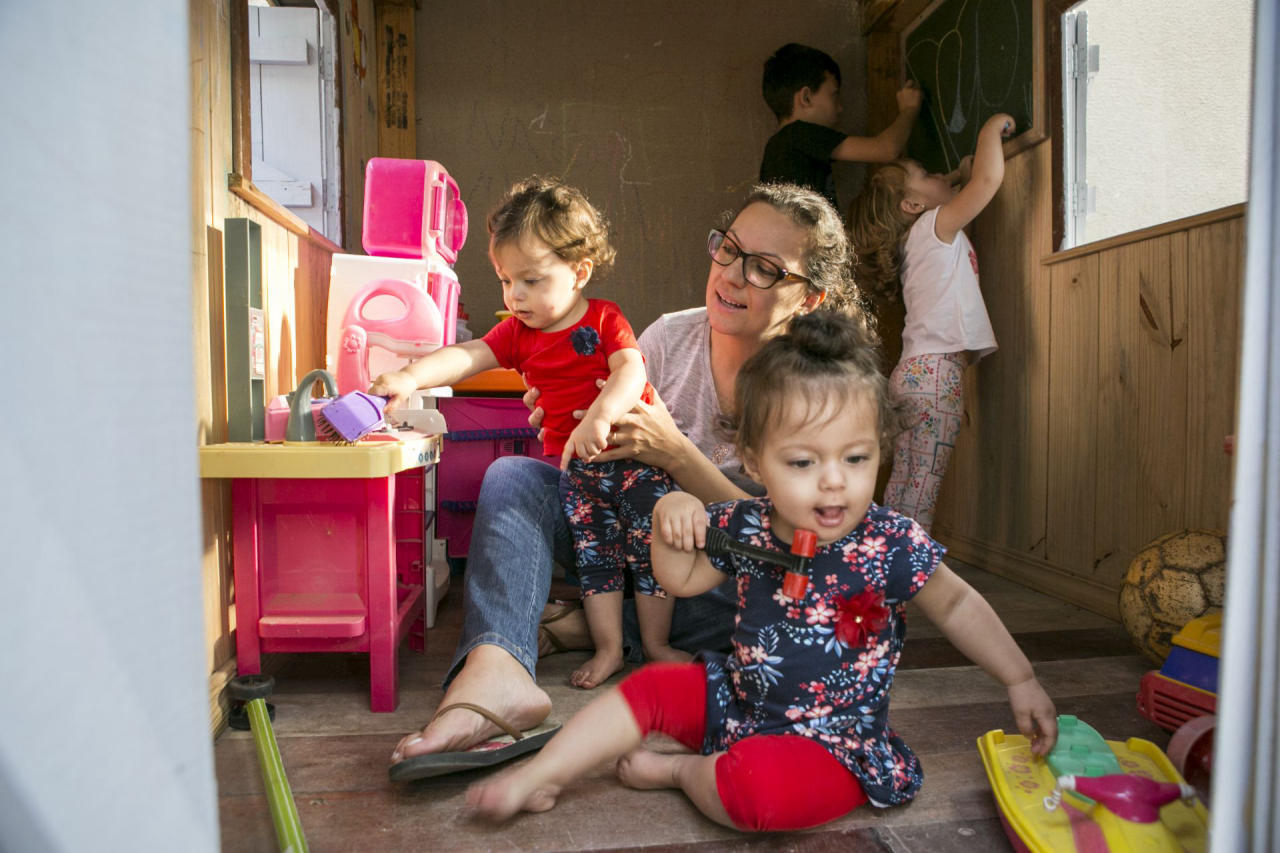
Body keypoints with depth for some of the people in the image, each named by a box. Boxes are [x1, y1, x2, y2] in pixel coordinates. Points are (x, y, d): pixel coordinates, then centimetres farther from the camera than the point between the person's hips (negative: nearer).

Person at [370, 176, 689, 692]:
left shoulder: (604, 319, -6)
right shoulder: (518, 332, 4)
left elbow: (632, 372, -22)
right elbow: (464, 357, -7)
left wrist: (601, 415, -41)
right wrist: (410, 377, -26)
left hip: (634, 452, -2)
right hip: (575, 462, 3)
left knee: (652, 546, 2)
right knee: (594, 551, 4)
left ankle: (656, 643, 18)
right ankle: (608, 647, 17)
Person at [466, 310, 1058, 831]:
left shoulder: (892, 546, -20)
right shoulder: (746, 528, -10)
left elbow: (956, 606, -2)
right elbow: (680, 579, 3)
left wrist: (1021, 681, 2)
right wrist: (672, 518, -16)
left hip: (832, 739, -4)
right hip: (741, 699, 5)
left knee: (759, 785, -32)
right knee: (649, 688, 0)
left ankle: (679, 770, -1)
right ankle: (537, 777, 14)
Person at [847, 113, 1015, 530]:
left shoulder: (919, 238, 22)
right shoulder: (934, 225, -2)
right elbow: (990, 179, -13)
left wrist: (961, 174, 27)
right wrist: (992, 128, 4)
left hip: (915, 371, 9)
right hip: (935, 370, -9)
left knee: (904, 480, 8)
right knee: (925, 481, -9)